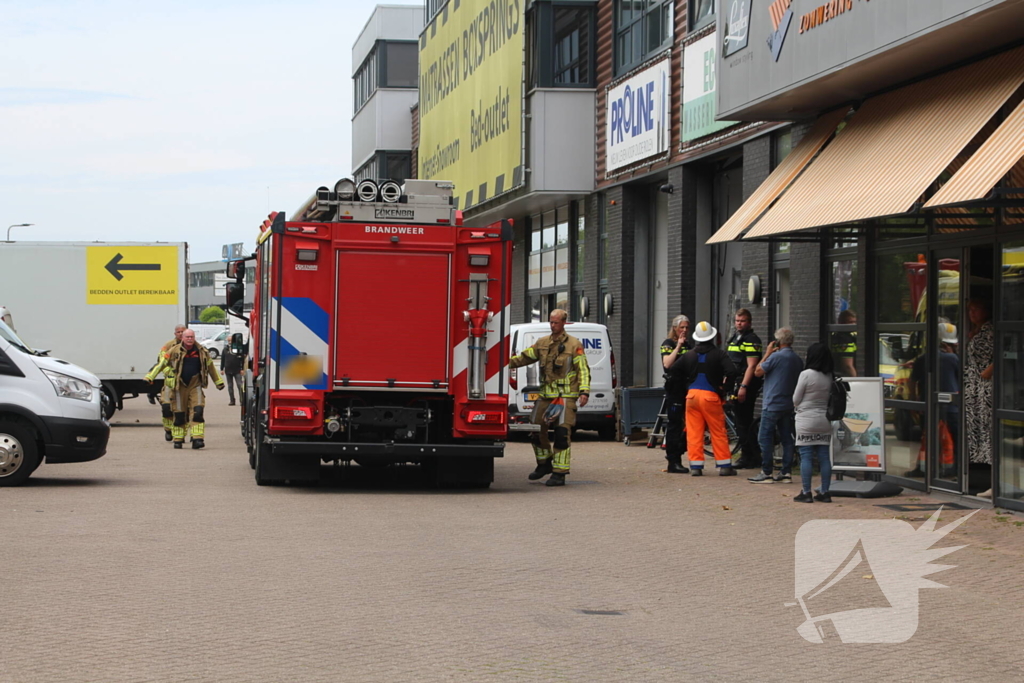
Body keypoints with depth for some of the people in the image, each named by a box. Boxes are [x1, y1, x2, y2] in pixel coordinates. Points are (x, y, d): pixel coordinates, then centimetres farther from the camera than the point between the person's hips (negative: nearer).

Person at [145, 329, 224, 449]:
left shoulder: (201, 352, 5)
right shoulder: (174, 351, -2)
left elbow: (210, 366, 18)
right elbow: (161, 364, 1)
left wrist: (219, 382, 24)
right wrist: (149, 377, -6)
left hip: (195, 385, 1)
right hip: (179, 385, -1)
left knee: (197, 412, -14)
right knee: (179, 414, 4)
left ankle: (197, 439, -18)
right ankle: (178, 439, 17)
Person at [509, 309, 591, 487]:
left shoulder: (574, 345, -2)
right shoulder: (542, 343, 12)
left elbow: (583, 370, -4)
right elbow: (525, 357, 18)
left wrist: (584, 392, -15)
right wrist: (508, 363, 3)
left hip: (566, 396, -6)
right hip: (546, 395, 6)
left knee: (562, 432, -11)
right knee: (537, 429, 10)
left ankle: (559, 473, -8)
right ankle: (544, 463, 31)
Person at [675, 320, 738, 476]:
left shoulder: (689, 355, 9)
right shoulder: (719, 354, -3)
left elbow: (673, 370, 8)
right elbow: (731, 372, -16)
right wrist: (724, 387, -2)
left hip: (692, 395, 3)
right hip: (711, 396, -3)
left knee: (693, 433, 5)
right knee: (718, 432, 5)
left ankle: (695, 466, 4)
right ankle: (724, 466, 6)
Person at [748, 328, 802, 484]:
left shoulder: (776, 356, -14)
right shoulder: (798, 360, 9)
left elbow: (758, 371, -7)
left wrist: (767, 354, 1)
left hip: (772, 404, -7)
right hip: (789, 405, 7)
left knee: (765, 438, -4)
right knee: (786, 438, 9)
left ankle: (766, 473, -6)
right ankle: (786, 472, 9)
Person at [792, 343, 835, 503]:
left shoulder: (806, 374, -12)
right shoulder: (830, 377, 3)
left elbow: (796, 399, -5)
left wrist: (798, 407, 14)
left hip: (806, 420, -5)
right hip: (825, 421, 5)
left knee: (806, 457, -2)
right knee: (824, 456, 7)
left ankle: (806, 492, -3)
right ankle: (824, 492, 9)